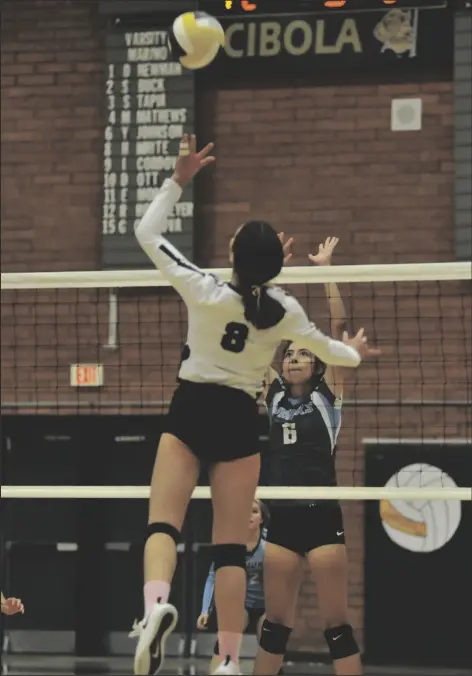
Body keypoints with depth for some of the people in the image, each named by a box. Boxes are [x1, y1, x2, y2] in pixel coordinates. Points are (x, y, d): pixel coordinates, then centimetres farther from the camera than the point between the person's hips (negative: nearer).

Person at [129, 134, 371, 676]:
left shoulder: (204, 293, -13)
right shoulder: (285, 312, -4)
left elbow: (146, 234, -3)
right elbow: (325, 348, 18)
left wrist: (179, 179, 0)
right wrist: (353, 354, 41)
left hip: (190, 412, -2)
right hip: (239, 422, 2)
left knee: (163, 522, -10)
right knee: (230, 546, 2)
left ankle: (156, 601, -41)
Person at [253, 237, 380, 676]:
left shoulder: (328, 393, 2)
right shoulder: (273, 394, 11)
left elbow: (339, 325, -5)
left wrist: (324, 268, -6)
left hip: (322, 518, -4)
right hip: (282, 519, 4)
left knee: (336, 624, -4)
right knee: (276, 622, 8)